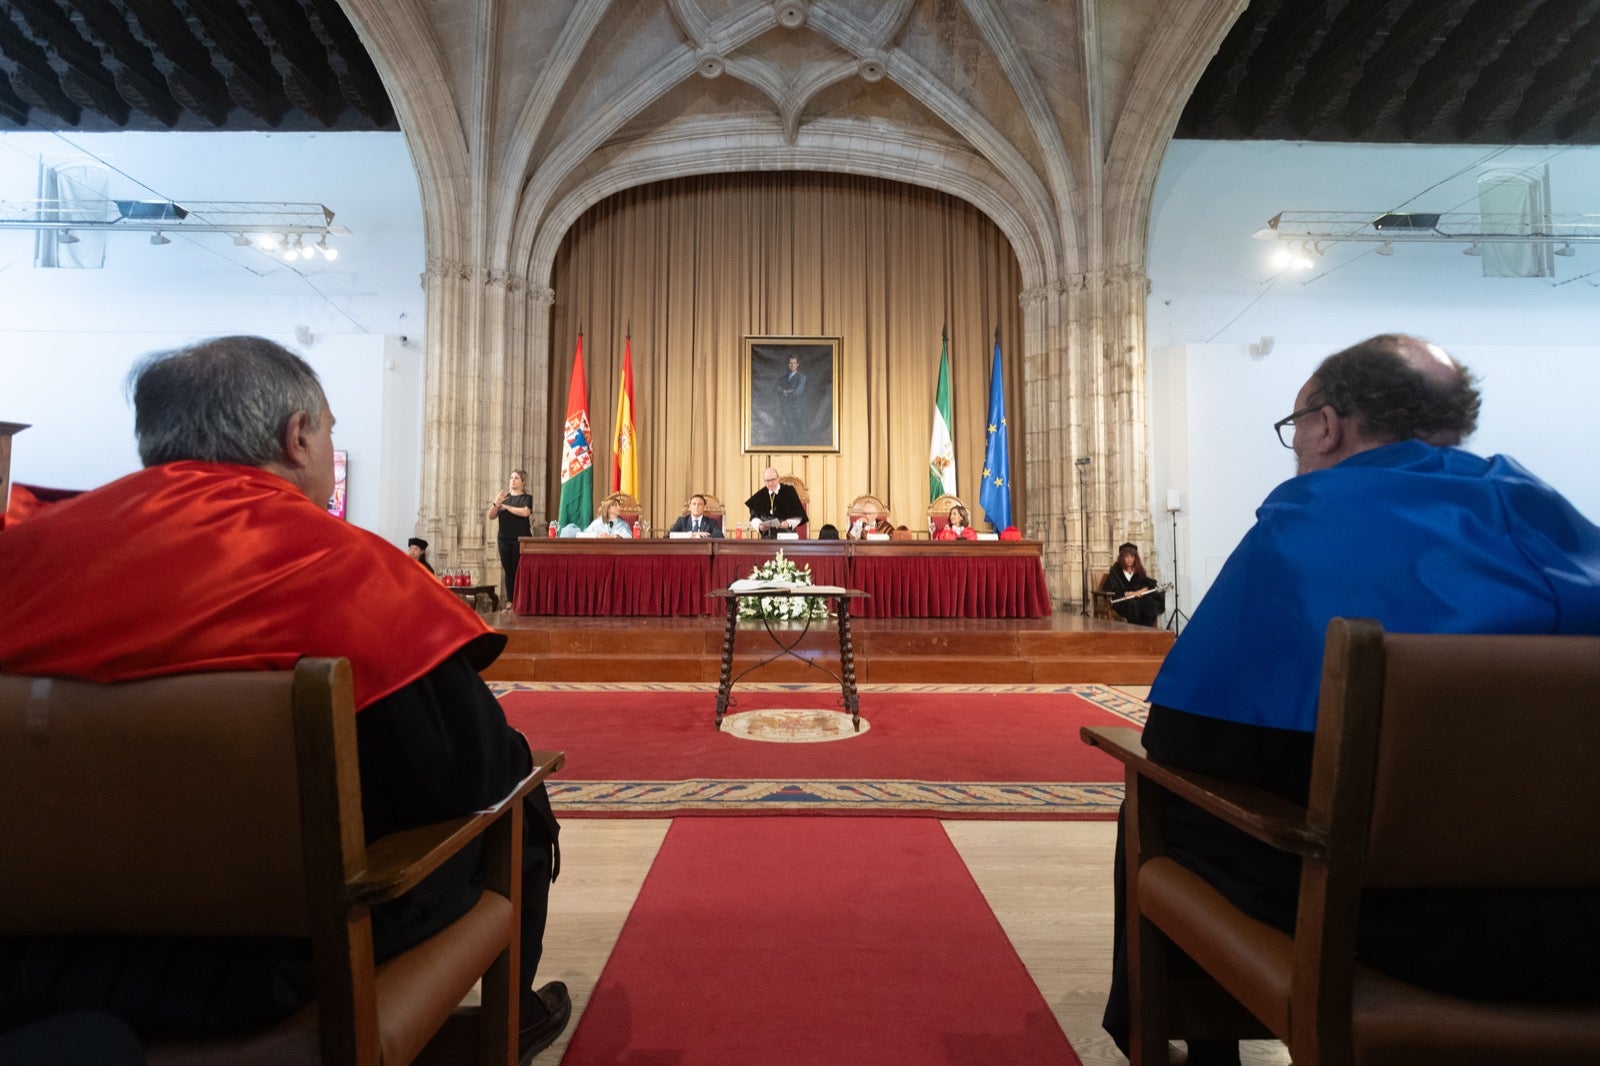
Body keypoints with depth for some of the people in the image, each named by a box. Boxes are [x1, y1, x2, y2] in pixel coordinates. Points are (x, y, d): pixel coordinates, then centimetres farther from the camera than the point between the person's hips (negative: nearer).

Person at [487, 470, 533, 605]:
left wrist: (506, 506, -6)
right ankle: (510, 601, 6)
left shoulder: (526, 498, 5)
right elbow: (491, 516, 9)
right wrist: (496, 503, -9)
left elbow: (525, 512, -15)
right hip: (504, 539, 4)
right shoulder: (504, 497, 16)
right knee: (508, 571, 3)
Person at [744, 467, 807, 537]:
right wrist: (759, 526, -17)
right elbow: (754, 516, 4)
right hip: (767, 536, 2)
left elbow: (798, 515, -2)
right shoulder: (759, 495, 5)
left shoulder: (789, 491, -1)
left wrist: (789, 523, -20)